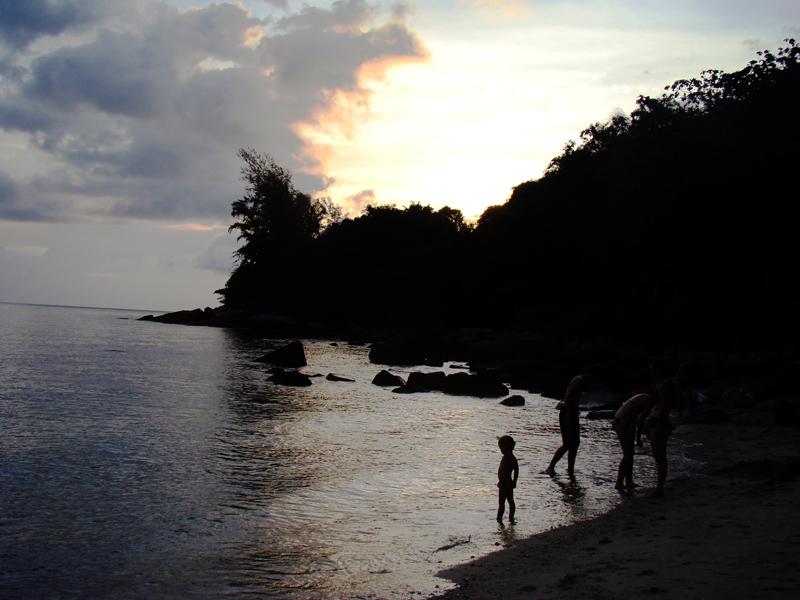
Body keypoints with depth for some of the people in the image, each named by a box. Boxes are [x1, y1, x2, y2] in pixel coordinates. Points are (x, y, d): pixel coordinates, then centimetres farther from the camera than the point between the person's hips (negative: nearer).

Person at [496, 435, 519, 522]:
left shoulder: (505, 458, -20)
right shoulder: (513, 458, 8)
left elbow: (504, 471, -25)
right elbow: (516, 471, 14)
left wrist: (500, 482, -19)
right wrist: (514, 481, 21)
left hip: (504, 483, -9)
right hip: (510, 484, 9)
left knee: (501, 502, -3)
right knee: (511, 501, 14)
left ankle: (499, 518, 0)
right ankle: (511, 517, 20)